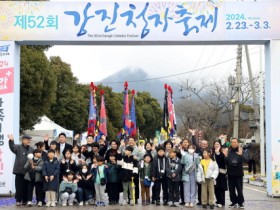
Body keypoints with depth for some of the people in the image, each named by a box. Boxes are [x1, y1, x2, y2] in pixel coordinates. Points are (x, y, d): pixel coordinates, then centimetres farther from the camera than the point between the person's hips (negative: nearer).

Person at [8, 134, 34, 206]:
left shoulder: (31, 149, 14)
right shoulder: (18, 147, -1)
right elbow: (12, 148, -21)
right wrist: (11, 141, -39)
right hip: (19, 171, -4)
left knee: (26, 186, 8)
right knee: (19, 187, -2)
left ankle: (25, 200, 16)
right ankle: (18, 200, 5)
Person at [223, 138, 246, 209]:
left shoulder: (241, 151, -2)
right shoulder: (228, 151, 1)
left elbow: (243, 160, -15)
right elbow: (225, 161, -5)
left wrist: (240, 154, -29)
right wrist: (225, 156, -20)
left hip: (238, 173, -2)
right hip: (230, 173, 2)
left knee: (239, 189, 1)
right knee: (231, 189, 7)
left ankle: (240, 202, 12)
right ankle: (234, 202, 18)